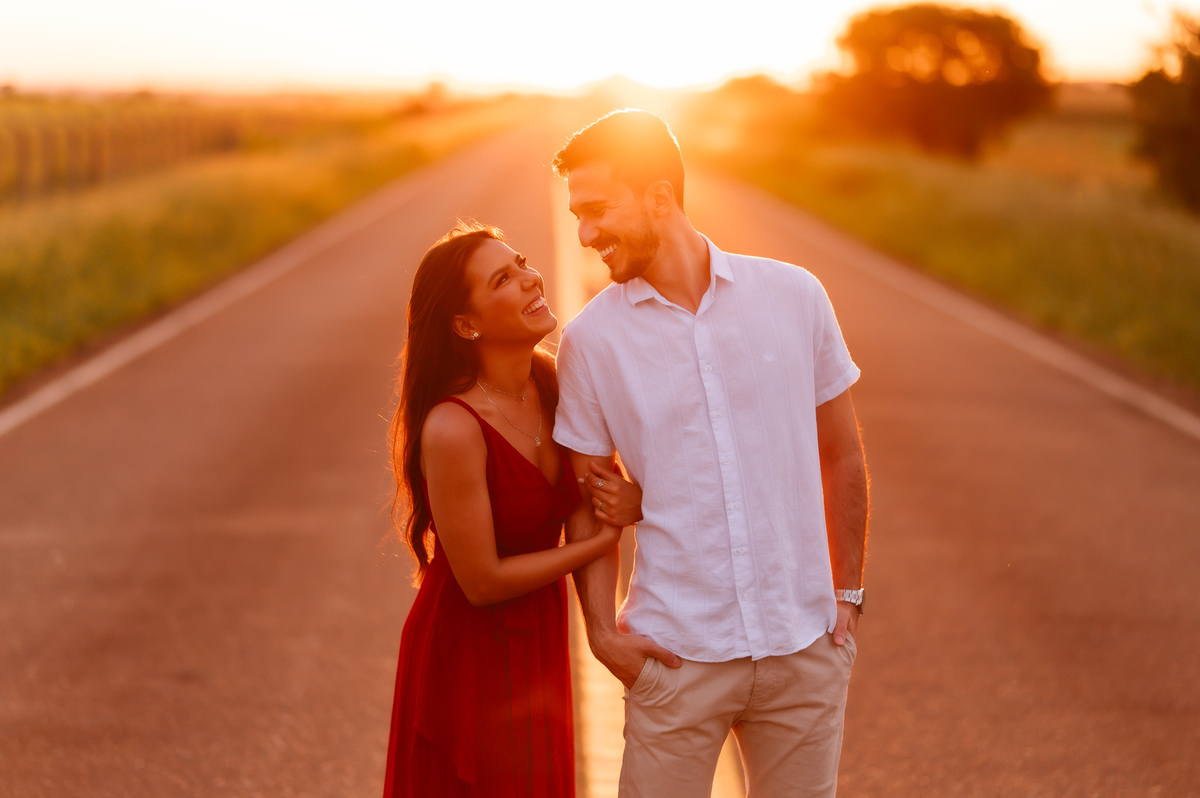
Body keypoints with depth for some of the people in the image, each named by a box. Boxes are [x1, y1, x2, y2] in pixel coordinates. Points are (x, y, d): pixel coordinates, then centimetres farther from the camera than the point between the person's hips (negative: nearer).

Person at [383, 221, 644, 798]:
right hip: (469, 657, -7)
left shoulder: (555, 381, -7)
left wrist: (633, 500, -16)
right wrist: (606, 538, -16)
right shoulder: (452, 427, -28)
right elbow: (482, 582, -22)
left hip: (537, 644, 7)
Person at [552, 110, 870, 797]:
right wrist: (602, 630, -3)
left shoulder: (794, 296, -1)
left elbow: (842, 455, 8)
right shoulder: (591, 339, -3)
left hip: (805, 645, 1)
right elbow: (588, 503, 5)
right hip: (678, 655, -1)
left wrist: (848, 592, 8)